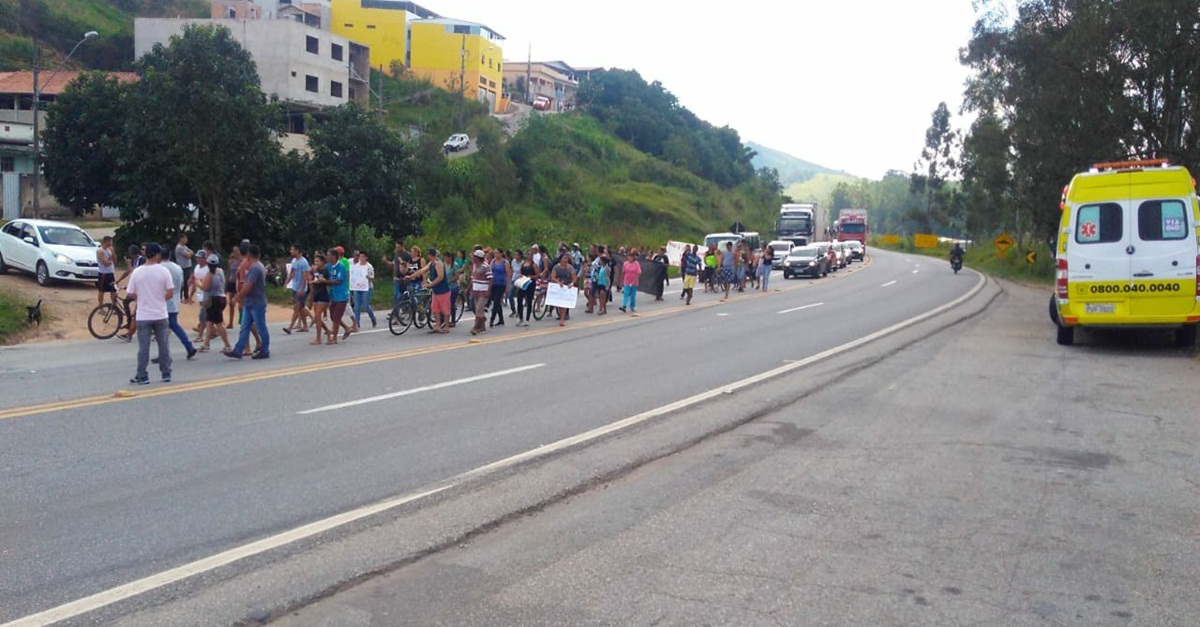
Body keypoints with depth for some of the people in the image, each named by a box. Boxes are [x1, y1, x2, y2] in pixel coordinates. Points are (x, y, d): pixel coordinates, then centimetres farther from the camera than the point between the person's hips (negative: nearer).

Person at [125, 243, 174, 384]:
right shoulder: (163, 271, -7)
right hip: (160, 315, 0)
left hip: (143, 316, 0)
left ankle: (142, 376, 7)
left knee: (143, 347, 4)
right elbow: (170, 293, -8)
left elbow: (130, 294, -1)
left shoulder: (137, 272, -5)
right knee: (164, 345, 9)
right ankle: (166, 374, 13)